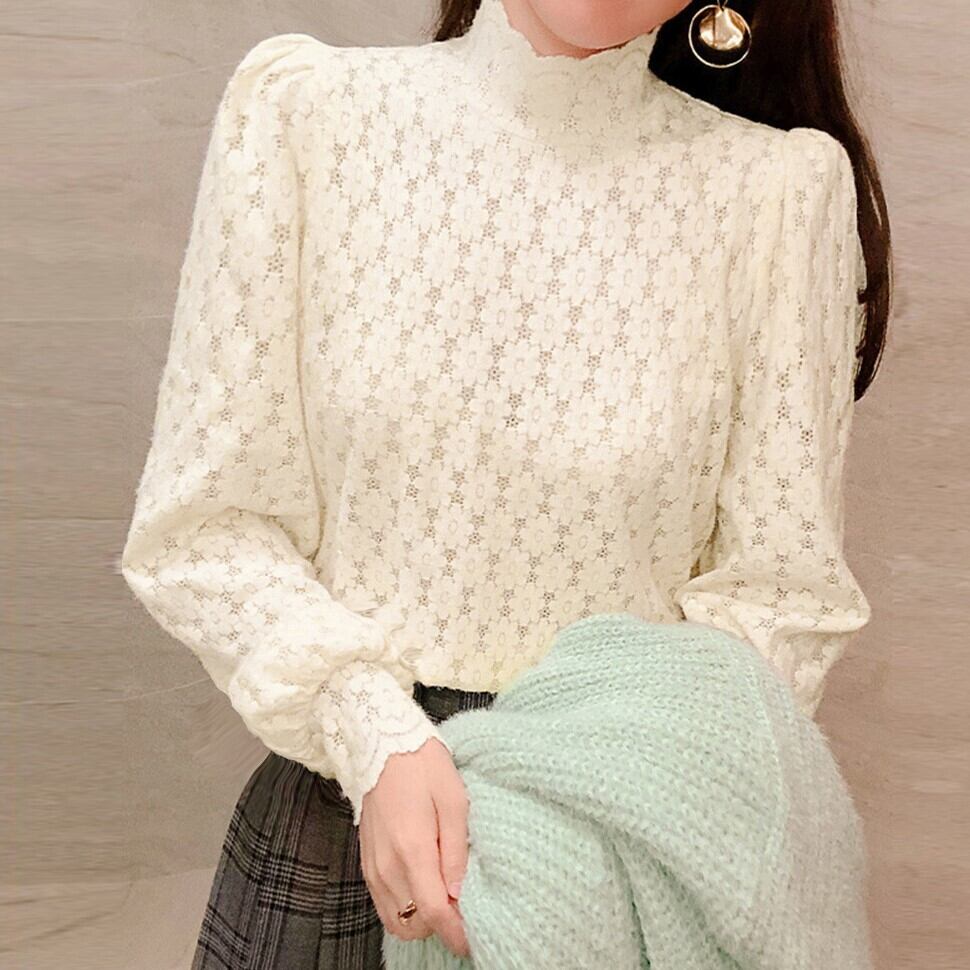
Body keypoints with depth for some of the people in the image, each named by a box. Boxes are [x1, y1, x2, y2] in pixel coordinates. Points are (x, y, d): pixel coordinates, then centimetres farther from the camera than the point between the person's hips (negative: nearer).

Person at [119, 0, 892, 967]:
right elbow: (208, 526, -6)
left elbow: (780, 588, -6)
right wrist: (377, 739, -20)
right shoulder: (301, 110, -8)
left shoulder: (783, 187, -10)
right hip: (337, 800, 1)